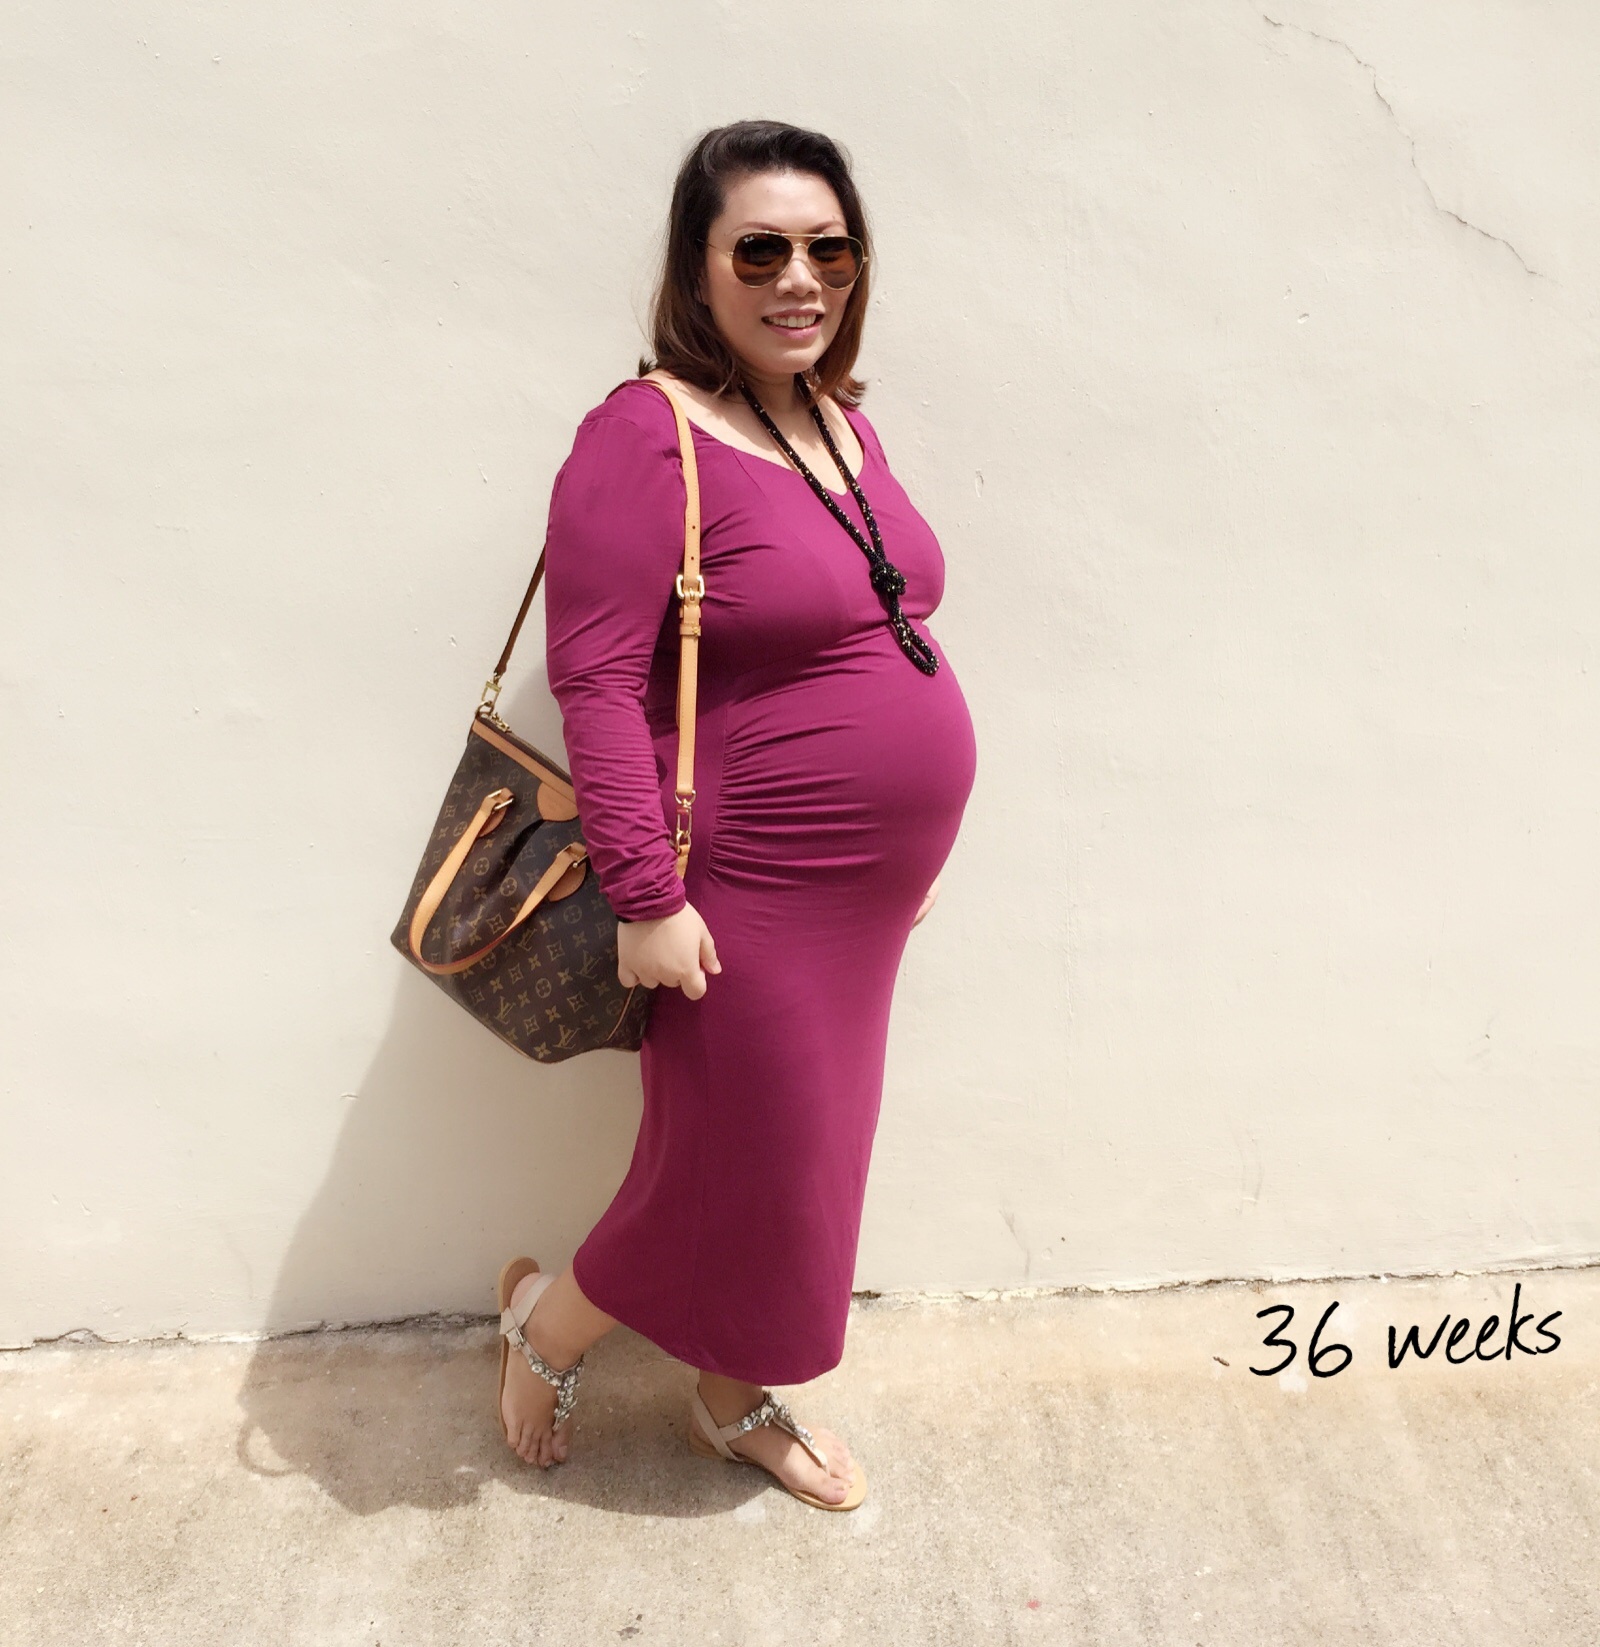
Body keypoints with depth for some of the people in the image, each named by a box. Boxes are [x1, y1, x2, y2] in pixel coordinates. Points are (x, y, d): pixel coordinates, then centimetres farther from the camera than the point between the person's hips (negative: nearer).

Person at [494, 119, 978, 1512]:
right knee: (737, 1173, 8)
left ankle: (734, 1399, 43)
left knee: (800, 1160, 20)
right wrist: (646, 897, -21)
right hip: (750, 897, -8)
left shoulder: (840, 418, 9)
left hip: (863, 897, 8)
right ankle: (547, 1326, 38)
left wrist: (913, 845, 17)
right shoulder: (646, 437, -17)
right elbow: (598, 681, -20)